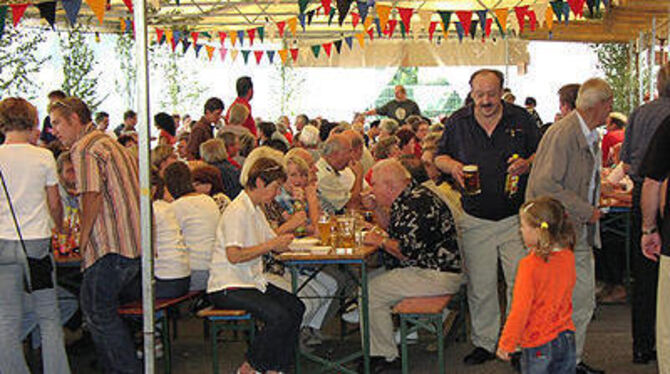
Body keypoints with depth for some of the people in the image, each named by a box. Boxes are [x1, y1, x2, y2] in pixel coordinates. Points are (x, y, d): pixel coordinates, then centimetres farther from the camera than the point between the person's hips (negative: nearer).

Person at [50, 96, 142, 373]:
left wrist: (82, 241, -10)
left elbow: (93, 196, -19)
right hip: (136, 244, 9)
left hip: (110, 247, -9)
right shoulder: (113, 144, 21)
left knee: (97, 311, -2)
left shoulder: (83, 149, -8)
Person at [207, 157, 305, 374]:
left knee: (296, 307, -5)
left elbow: (272, 241, 21)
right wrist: (271, 245, -20)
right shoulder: (237, 211, -16)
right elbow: (234, 256, -24)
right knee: (280, 317, -23)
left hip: (252, 282, 10)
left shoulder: (255, 210, 16)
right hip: (228, 288, -10)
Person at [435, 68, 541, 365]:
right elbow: (440, 156, 13)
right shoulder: (457, 122, 3)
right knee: (480, 287, 6)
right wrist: (452, 165, -10)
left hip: (516, 218, -1)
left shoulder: (521, 119, 0)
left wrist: (528, 163, -14)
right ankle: (484, 343, 20)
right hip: (475, 220, 1)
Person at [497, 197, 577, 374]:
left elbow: (520, 309, -18)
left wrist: (506, 344, -8)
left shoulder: (530, 265, -22)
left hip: (538, 345, -5)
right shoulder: (568, 257, -4)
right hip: (567, 339, 6)